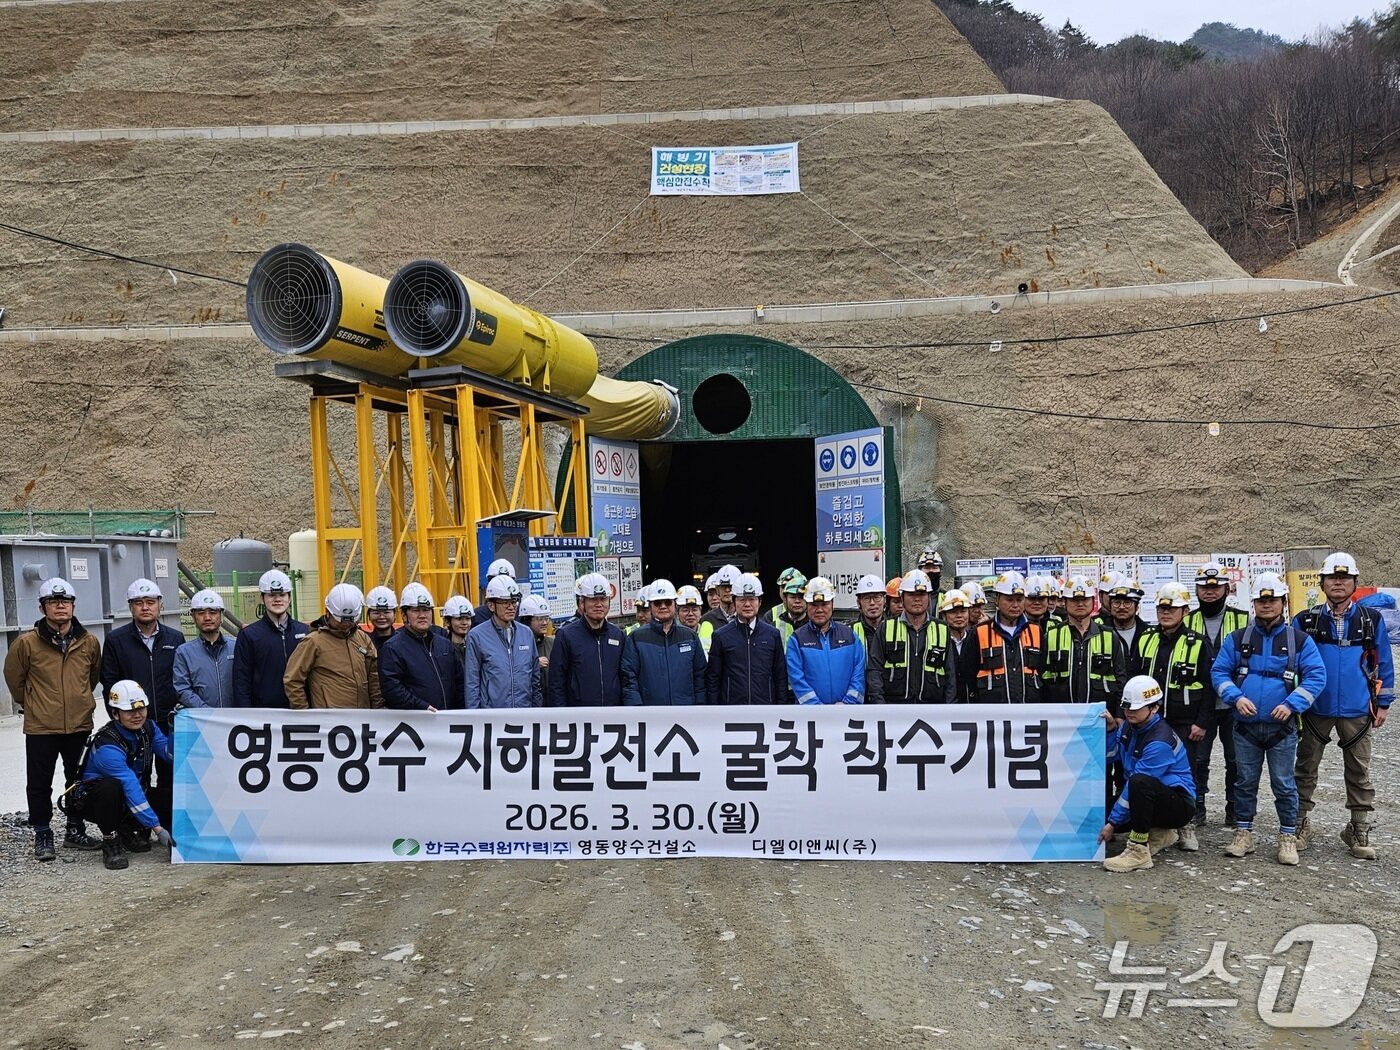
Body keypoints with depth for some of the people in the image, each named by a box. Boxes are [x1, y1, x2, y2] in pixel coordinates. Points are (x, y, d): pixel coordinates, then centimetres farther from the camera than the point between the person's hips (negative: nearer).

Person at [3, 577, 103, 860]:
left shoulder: (89, 641, 1)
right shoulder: (27, 642, -8)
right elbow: (14, 677, 6)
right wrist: (28, 704, 14)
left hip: (80, 725, 3)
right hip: (41, 727, -3)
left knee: (79, 781, 13)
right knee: (39, 784, 5)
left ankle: (75, 831, 26)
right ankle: (42, 836, 18)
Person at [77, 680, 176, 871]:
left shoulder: (148, 727, -7)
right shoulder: (107, 746, -29)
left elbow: (171, 756, -14)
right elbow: (130, 788, -34)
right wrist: (157, 829, -37)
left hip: (137, 792, 7)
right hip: (97, 799, -6)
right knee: (111, 787, -36)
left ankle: (129, 830, 8)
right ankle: (111, 843, -17)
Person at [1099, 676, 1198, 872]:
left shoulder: (1159, 742, -25)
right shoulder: (1129, 726, 2)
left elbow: (1137, 784, -24)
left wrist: (1113, 822, -20)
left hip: (1179, 804, -9)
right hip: (1149, 799, 9)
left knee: (1139, 782, -37)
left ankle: (1139, 852, -28)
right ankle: (1159, 833, 13)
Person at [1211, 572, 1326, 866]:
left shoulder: (1300, 640, 0)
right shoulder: (1237, 639, 4)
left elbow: (1316, 676, -4)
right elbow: (1219, 672, 5)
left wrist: (1292, 704, -16)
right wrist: (1236, 697, -12)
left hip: (1282, 727, -2)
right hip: (1246, 726, 2)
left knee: (1284, 784, 4)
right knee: (1245, 782, 10)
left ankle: (1288, 838, 17)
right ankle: (1243, 834, 21)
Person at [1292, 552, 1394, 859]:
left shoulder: (1372, 621, 1)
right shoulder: (1304, 622, -1)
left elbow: (1384, 664, 6)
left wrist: (1383, 704, 4)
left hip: (1357, 711, 0)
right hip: (1315, 709, 0)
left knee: (1359, 772, 9)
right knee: (1306, 769, 8)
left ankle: (1360, 831, 20)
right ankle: (1301, 825, 20)